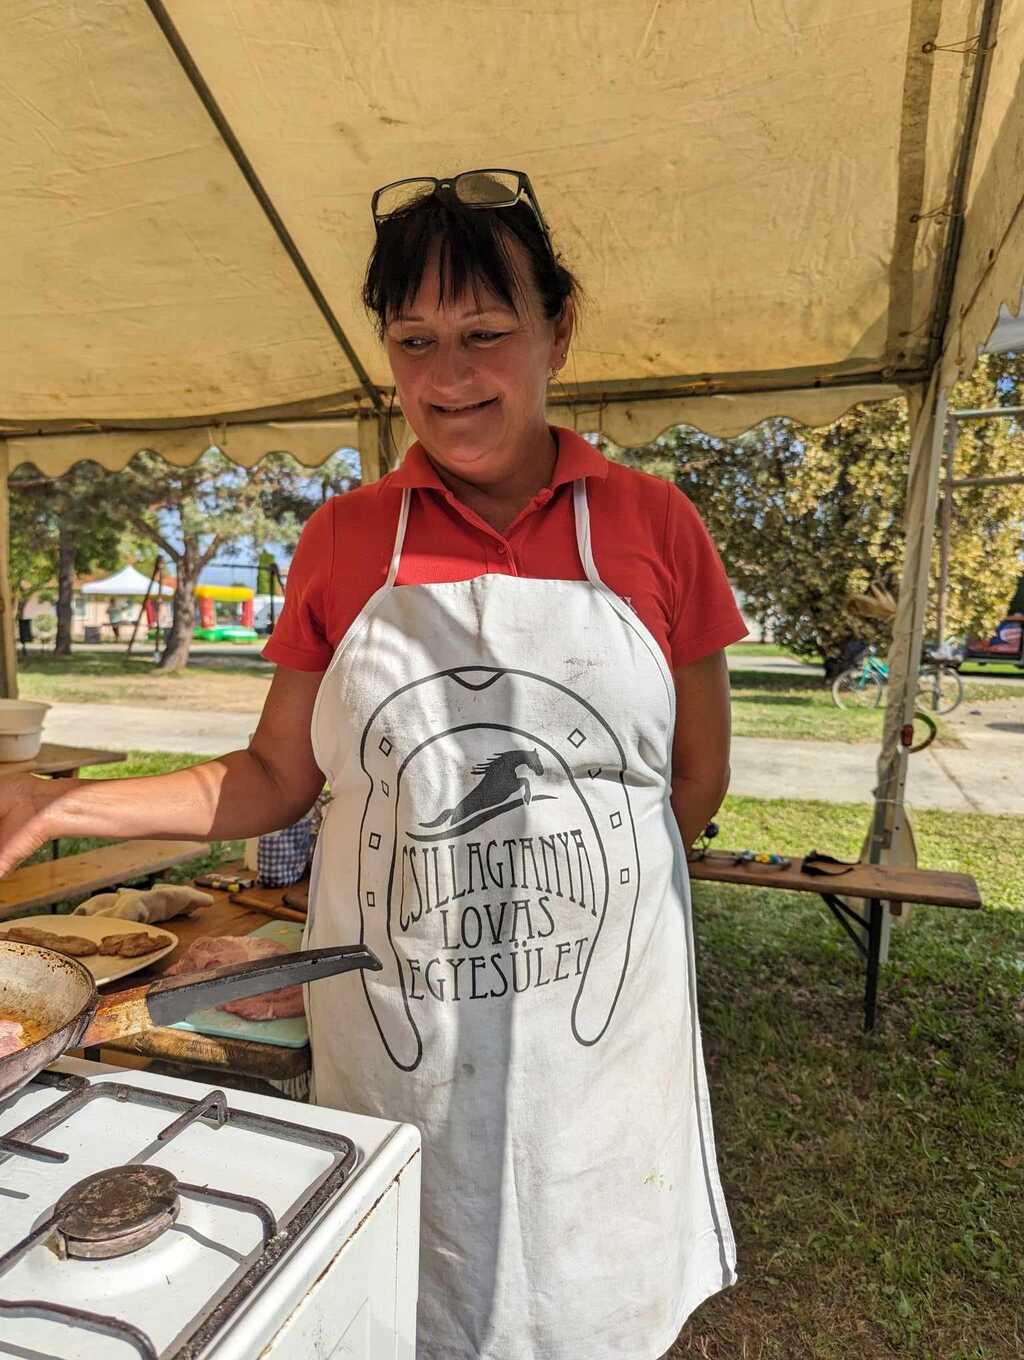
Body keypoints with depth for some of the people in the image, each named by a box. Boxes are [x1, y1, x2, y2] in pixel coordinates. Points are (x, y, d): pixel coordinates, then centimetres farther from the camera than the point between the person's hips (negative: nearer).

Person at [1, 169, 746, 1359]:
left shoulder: (651, 524, -4)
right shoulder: (343, 541, -1)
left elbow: (698, 778, 3)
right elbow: (275, 779, 3)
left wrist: (576, 880, 1)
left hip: (600, 1022, 0)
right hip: (394, 1034, 1)